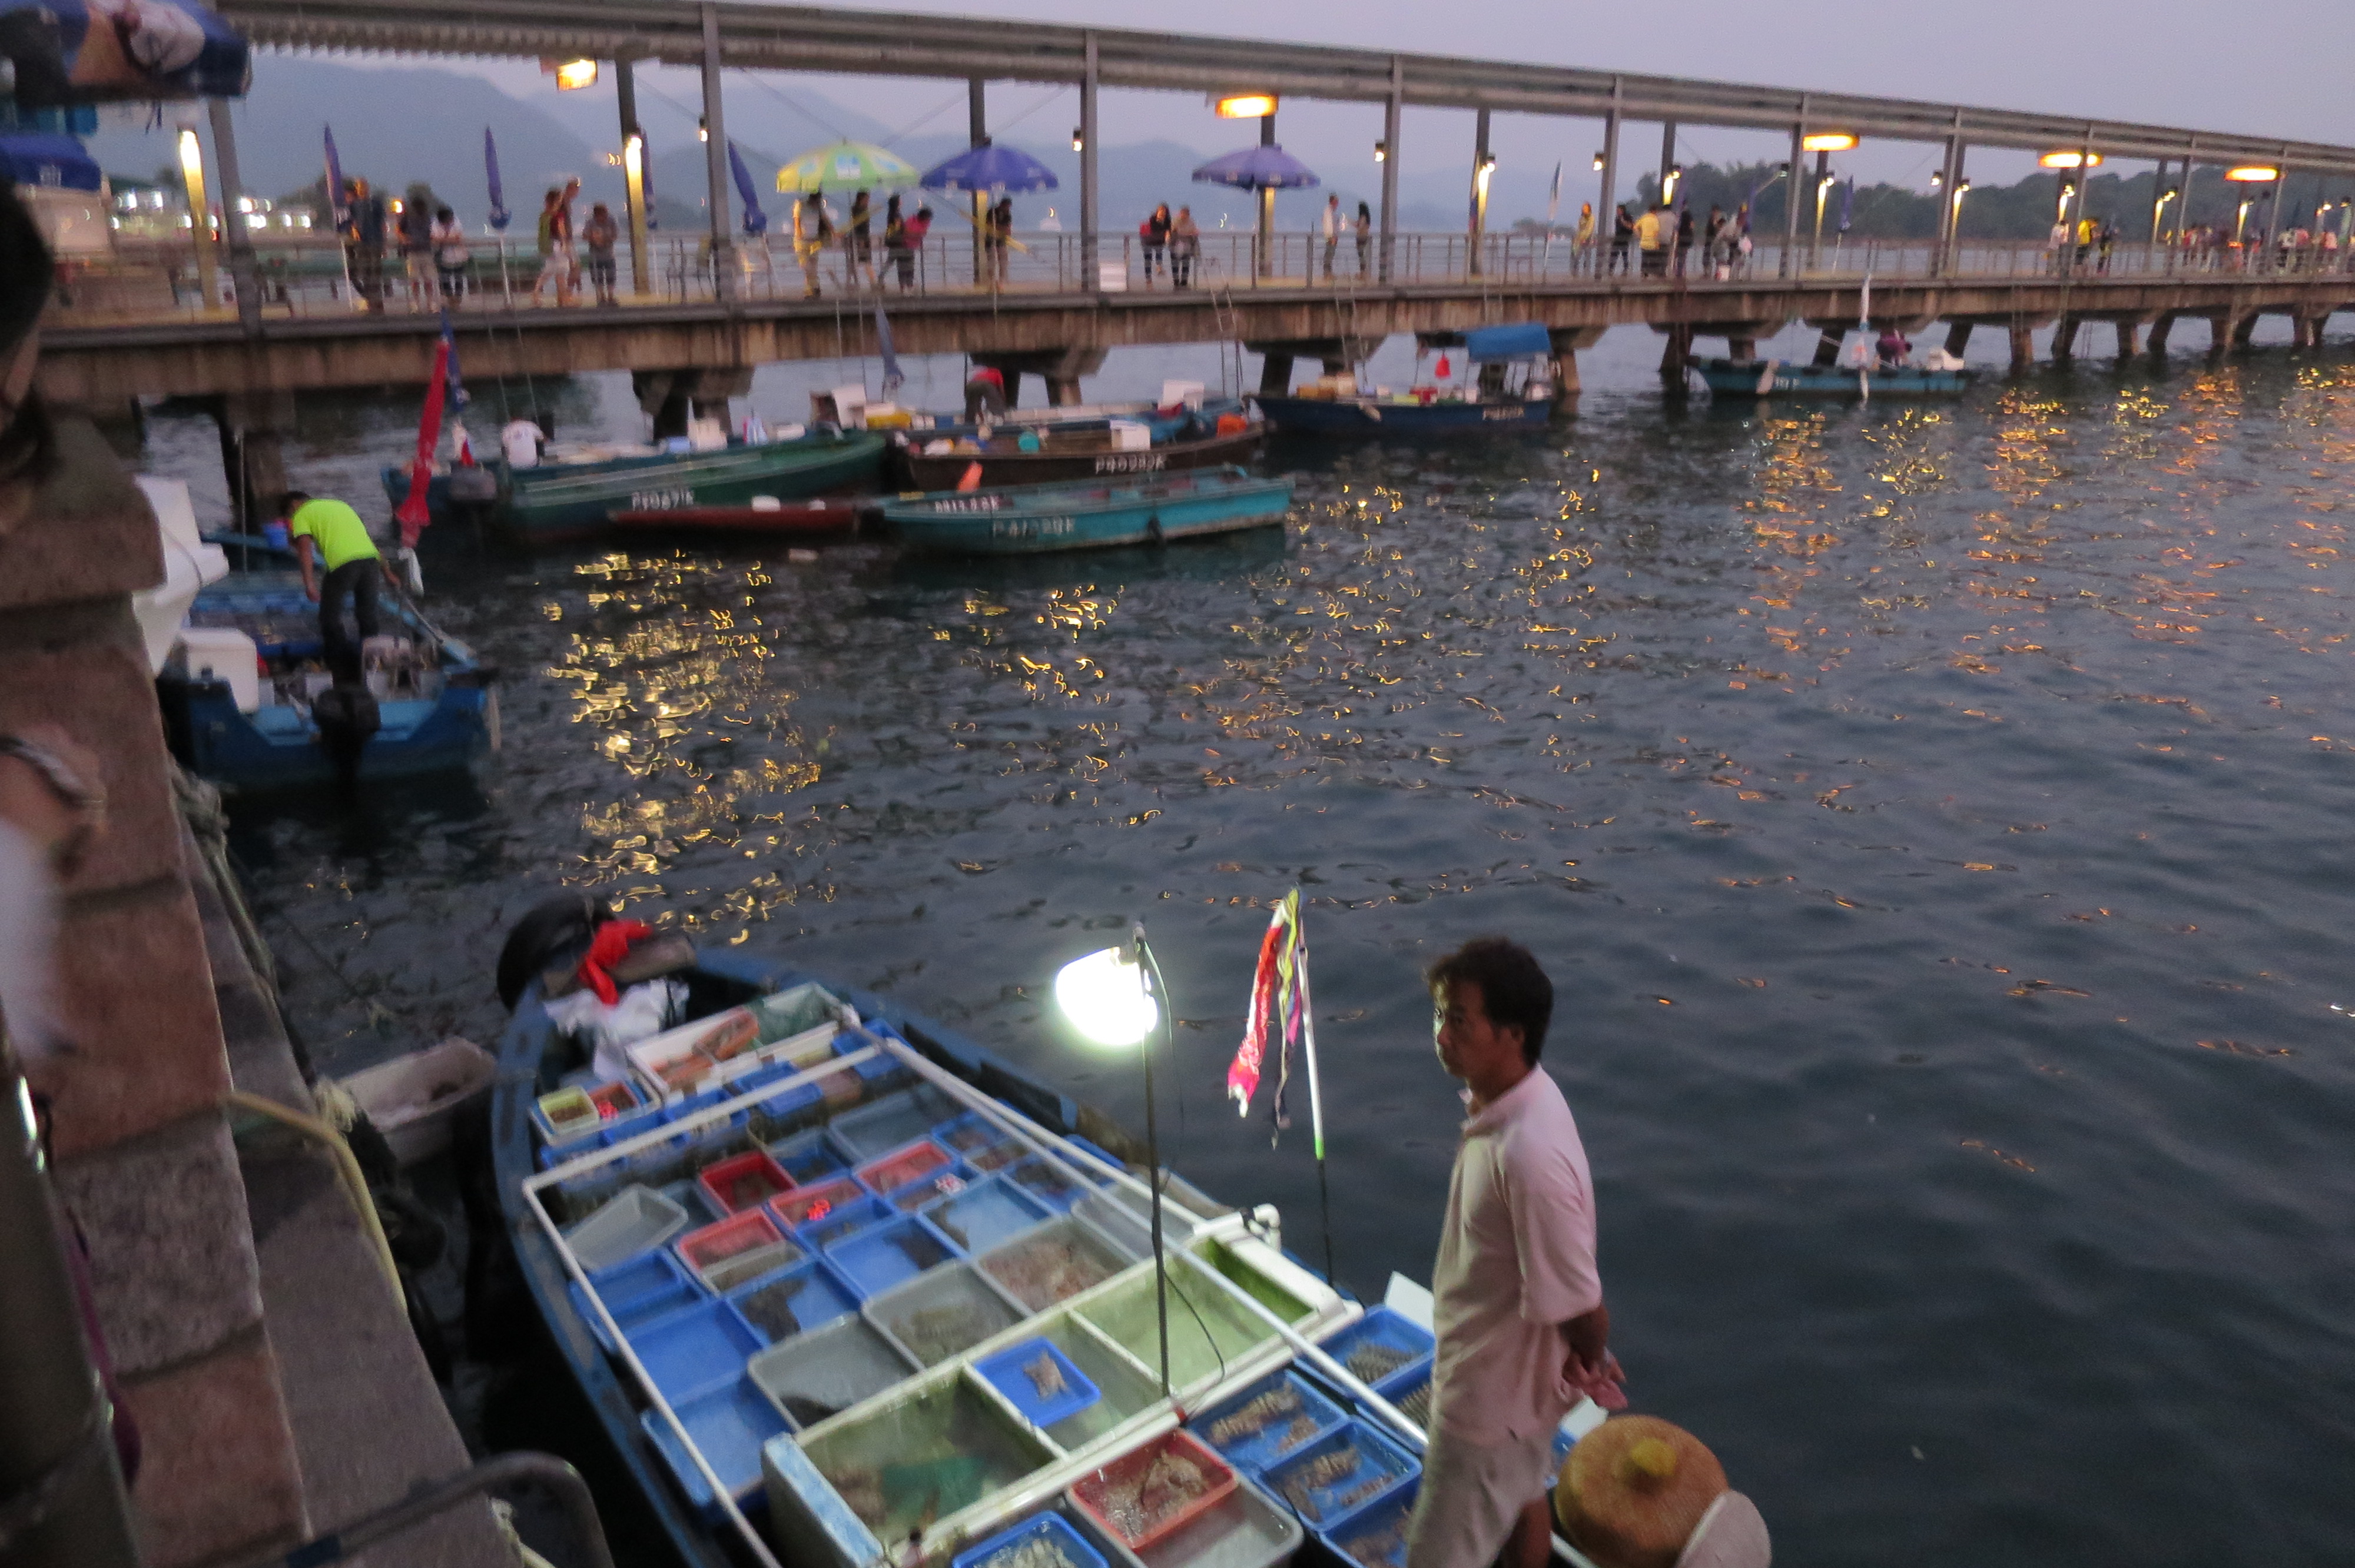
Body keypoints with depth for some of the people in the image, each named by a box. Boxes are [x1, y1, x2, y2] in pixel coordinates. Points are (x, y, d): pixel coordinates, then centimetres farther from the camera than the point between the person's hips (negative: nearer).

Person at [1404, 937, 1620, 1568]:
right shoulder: (1504, 1099, -9)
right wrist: (1581, 1361, 11)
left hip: (1494, 1387, -8)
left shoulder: (1529, 1155, -39)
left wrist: (1589, 1362, -7)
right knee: (1521, 1496, 31)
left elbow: (1581, 1306, -28)